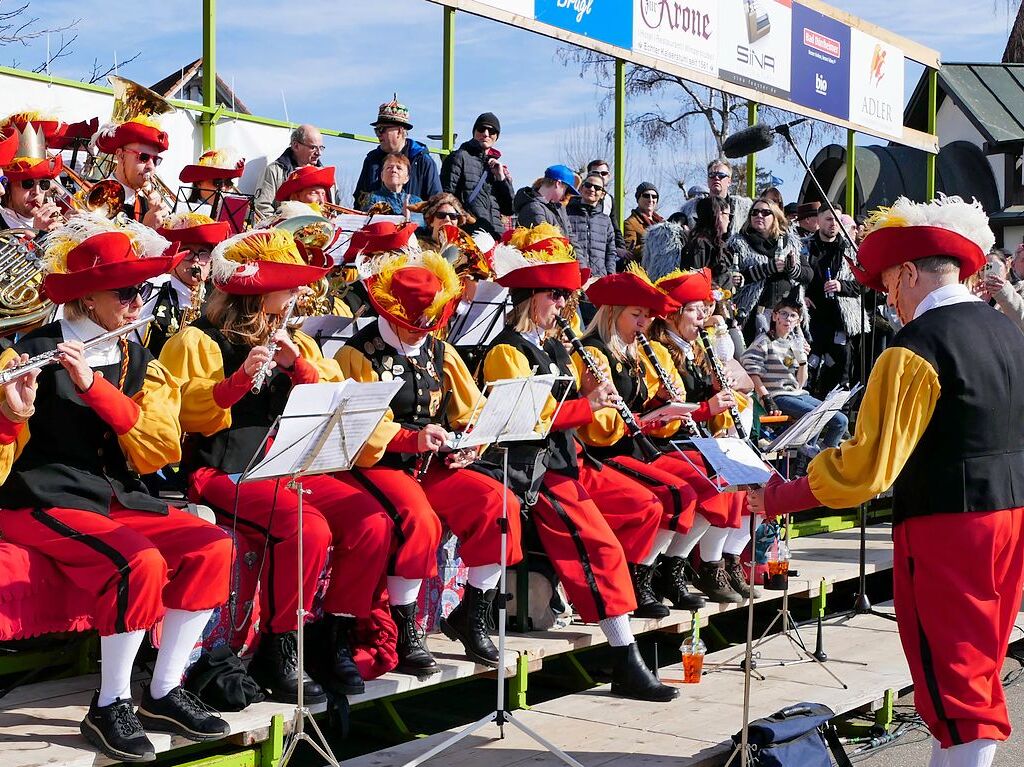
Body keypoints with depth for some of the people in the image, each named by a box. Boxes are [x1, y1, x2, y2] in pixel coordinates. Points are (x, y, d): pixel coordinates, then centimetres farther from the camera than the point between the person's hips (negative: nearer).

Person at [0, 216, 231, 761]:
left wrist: (93, 386, -21)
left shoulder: (140, 365, 9)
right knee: (141, 564, -30)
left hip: (117, 500, 6)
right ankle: (109, 708, -13)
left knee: (212, 548, -16)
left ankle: (164, 693, -4)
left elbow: (160, 452, -9)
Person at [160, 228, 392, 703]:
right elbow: (190, 414, -12)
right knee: (308, 529, -32)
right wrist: (240, 378, -24)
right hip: (225, 472, -6)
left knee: (372, 523, -18)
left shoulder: (294, 341, 19)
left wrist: (297, 365, -6)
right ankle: (276, 652, -16)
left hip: (288, 467, 6)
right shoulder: (198, 341, 0)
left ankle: (336, 639, -3)